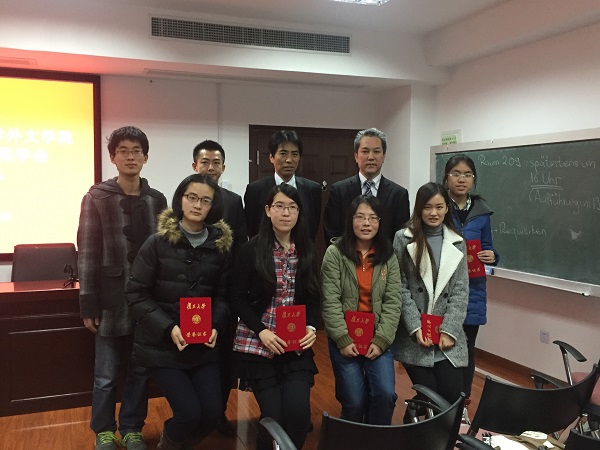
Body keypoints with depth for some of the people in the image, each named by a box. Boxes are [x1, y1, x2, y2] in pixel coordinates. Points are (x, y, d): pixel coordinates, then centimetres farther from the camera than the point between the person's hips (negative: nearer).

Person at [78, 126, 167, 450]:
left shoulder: (157, 200, 6)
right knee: (106, 374, 8)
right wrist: (88, 305, -7)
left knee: (141, 370, 11)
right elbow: (87, 253, -4)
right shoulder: (96, 198, -2)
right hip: (112, 298, -2)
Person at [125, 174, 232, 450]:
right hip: (162, 344, -3)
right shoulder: (157, 242, -9)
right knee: (190, 414, -10)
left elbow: (222, 295, 5)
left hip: (202, 346, 3)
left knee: (212, 414, 0)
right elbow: (136, 294, -9)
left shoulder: (221, 245, 0)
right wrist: (168, 328, -19)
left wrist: (216, 326, -12)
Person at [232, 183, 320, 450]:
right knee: (274, 416, -3)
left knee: (298, 413, -12)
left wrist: (311, 327, -7)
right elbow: (238, 299, -3)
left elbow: (313, 299, 11)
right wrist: (261, 331, -15)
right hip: (258, 346, -2)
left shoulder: (307, 252, 6)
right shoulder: (252, 250, -3)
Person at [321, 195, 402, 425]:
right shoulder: (335, 253, -4)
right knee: (355, 401, -5)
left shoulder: (388, 256, 4)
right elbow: (330, 302, -8)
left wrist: (381, 341, -10)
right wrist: (343, 340, -13)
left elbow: (393, 302, -1)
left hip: (378, 339, 2)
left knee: (385, 394, -14)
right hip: (344, 339, -2)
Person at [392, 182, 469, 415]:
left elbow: (461, 292, 3)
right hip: (414, 336, -2)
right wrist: (416, 328, -11)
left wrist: (448, 330, -7)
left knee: (452, 394, -3)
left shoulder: (457, 243, 8)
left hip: (447, 336, 3)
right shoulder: (403, 239, -1)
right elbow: (400, 288, -4)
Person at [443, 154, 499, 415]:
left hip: (471, 291, 3)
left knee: (466, 348, 10)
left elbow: (486, 250, 13)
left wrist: (492, 257, -8)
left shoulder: (481, 212, 5)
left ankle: (462, 403, 27)